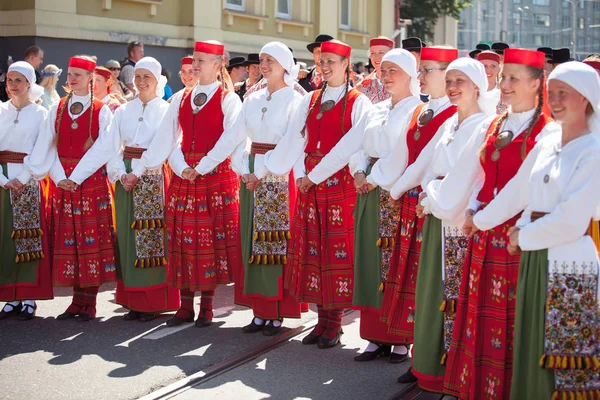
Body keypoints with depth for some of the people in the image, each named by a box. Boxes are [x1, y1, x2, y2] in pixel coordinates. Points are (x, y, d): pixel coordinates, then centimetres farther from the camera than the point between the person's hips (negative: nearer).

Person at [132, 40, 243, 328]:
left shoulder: (228, 99, -2)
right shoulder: (180, 99, 11)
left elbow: (231, 139, -12)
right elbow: (166, 137, 5)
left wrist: (202, 168, -14)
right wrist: (182, 168, -8)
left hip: (216, 175, -4)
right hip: (183, 176, 4)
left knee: (212, 240, -1)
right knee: (183, 239, 3)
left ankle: (206, 307, 8)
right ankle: (185, 307, 11)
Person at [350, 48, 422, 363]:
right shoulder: (376, 110, 18)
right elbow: (361, 147, 15)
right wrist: (359, 173, -4)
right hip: (372, 194, 7)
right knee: (372, 262, 6)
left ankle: (401, 339, 4)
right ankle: (377, 337, 13)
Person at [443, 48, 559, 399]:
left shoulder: (548, 131, -5)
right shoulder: (491, 128, 14)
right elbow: (470, 174, 11)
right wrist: (472, 211, 0)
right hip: (484, 231, 6)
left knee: (512, 315, -3)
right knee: (479, 311, 8)